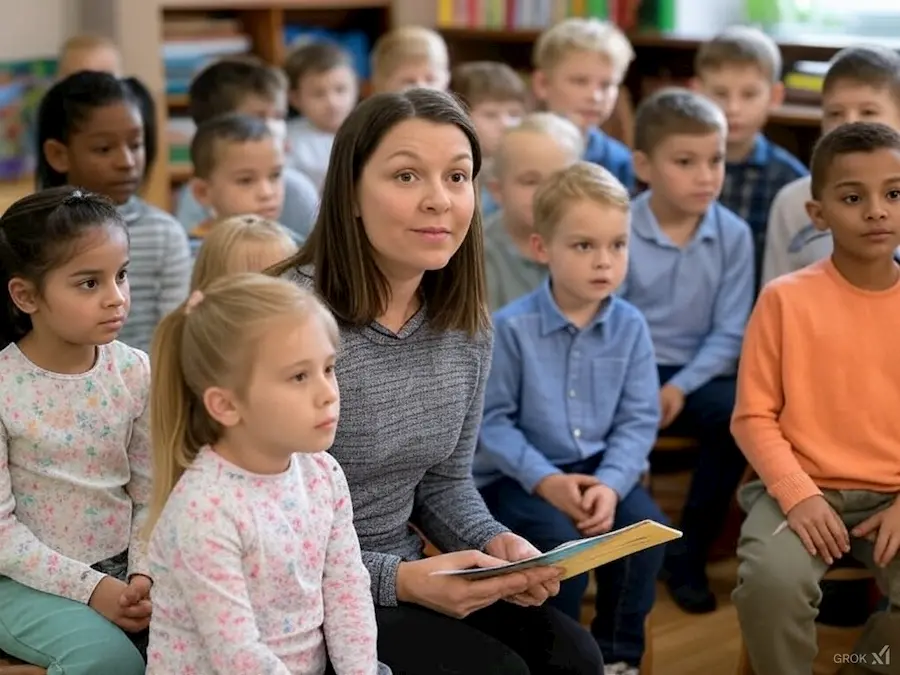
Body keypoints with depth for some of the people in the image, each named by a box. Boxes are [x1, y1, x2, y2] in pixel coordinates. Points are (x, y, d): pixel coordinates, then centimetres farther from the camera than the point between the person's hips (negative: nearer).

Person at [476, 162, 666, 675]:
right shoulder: (510, 327, -14)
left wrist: (611, 482, -20)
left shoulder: (630, 326, -4)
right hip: (519, 476, -3)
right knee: (562, 538, -29)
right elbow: (492, 420, -12)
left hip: (603, 468, 4)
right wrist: (545, 479, -22)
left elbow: (639, 420, -5)